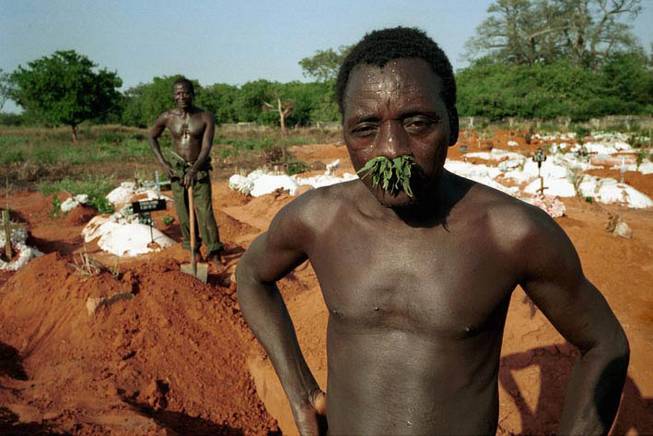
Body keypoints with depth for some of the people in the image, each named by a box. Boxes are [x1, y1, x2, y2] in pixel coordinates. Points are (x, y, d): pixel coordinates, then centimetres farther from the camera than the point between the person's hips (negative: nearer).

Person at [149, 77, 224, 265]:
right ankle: (192, 247, 22)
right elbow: (152, 137, 12)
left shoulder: (206, 117, -11)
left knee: (205, 211, -9)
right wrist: (162, 162, 1)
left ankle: (214, 250, -1)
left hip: (200, 170, -2)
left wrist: (194, 170, -32)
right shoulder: (167, 117, -5)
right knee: (183, 212, 7)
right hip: (177, 170, 2)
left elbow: (206, 147, -18)